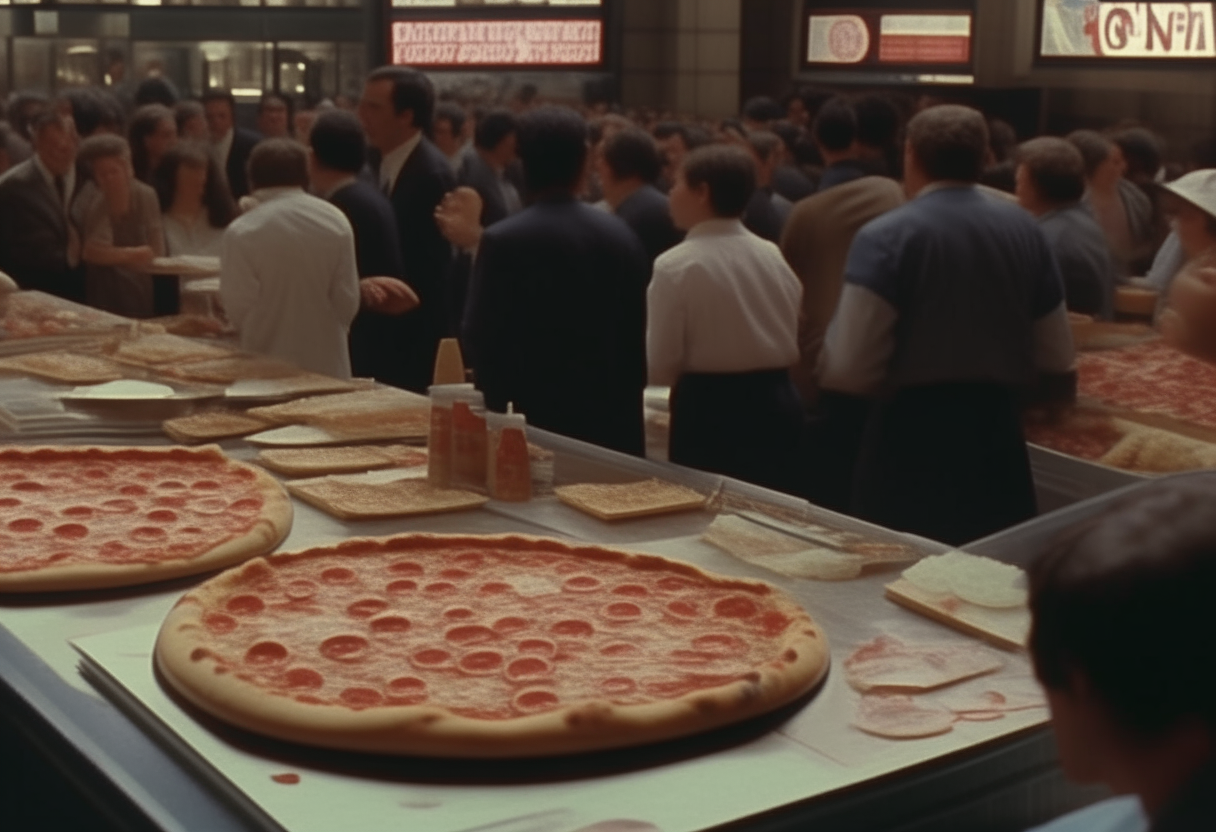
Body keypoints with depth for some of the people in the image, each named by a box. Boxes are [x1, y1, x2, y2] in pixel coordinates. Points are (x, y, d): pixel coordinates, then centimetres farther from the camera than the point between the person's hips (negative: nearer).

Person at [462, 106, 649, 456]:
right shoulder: (621, 235, 3)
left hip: (535, 417, -5)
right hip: (613, 418, 5)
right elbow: (637, 333, 8)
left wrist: (495, 407, 7)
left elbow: (480, 338, -8)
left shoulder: (503, 241, -11)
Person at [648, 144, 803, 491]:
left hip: (709, 409, -5)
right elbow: (790, 338, 11)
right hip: (776, 402, 5)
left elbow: (661, 364, -12)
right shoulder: (773, 256, 3)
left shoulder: (675, 265, -13)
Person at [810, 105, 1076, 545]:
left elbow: (849, 370, -17)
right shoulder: (1024, 229, 6)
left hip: (909, 436, -5)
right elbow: (1057, 364, 11)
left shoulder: (885, 237, -11)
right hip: (998, 433, 5)